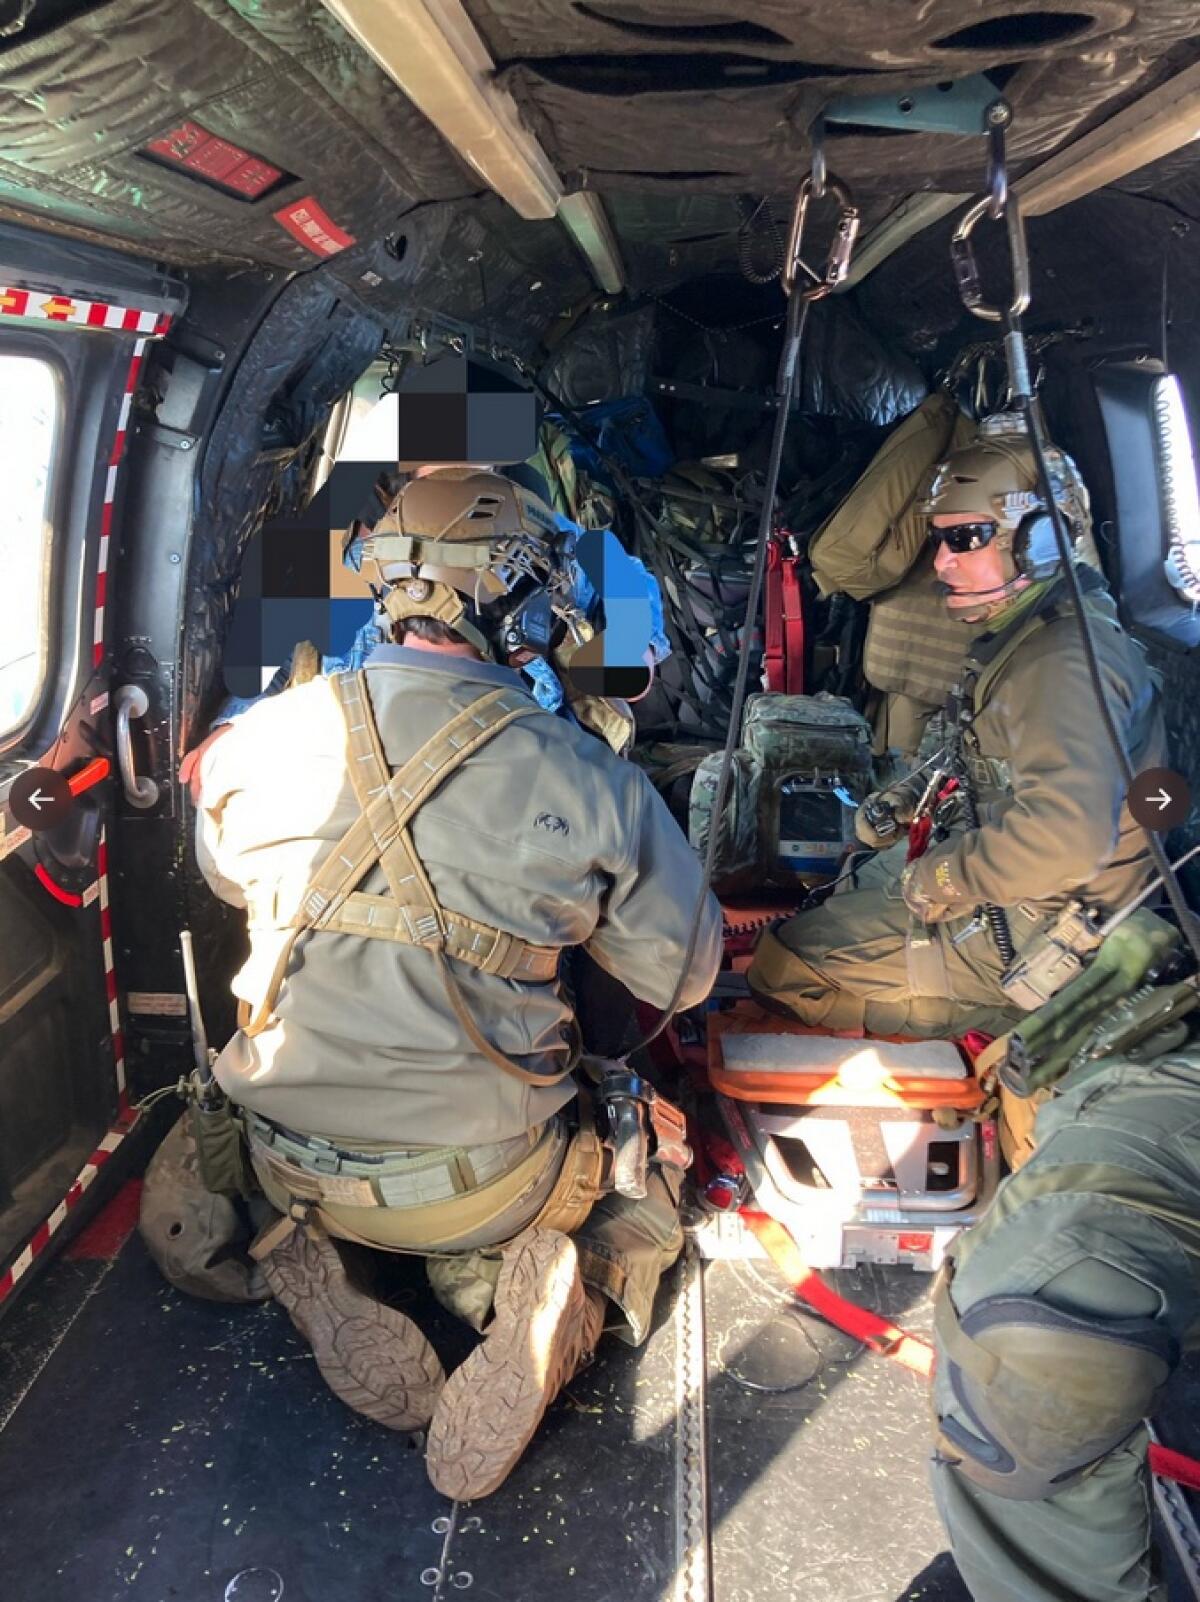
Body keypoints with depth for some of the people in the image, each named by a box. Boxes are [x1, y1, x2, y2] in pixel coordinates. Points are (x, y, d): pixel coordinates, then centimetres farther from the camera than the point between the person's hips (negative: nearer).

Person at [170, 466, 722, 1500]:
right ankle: (529, 1287, -6)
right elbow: (683, 975, -6)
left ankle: (316, 1262, 5)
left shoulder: (256, 743, -8)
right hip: (478, 1180, -3)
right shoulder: (581, 776, -18)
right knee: (648, 1141, 23)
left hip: (291, 1167, 3)